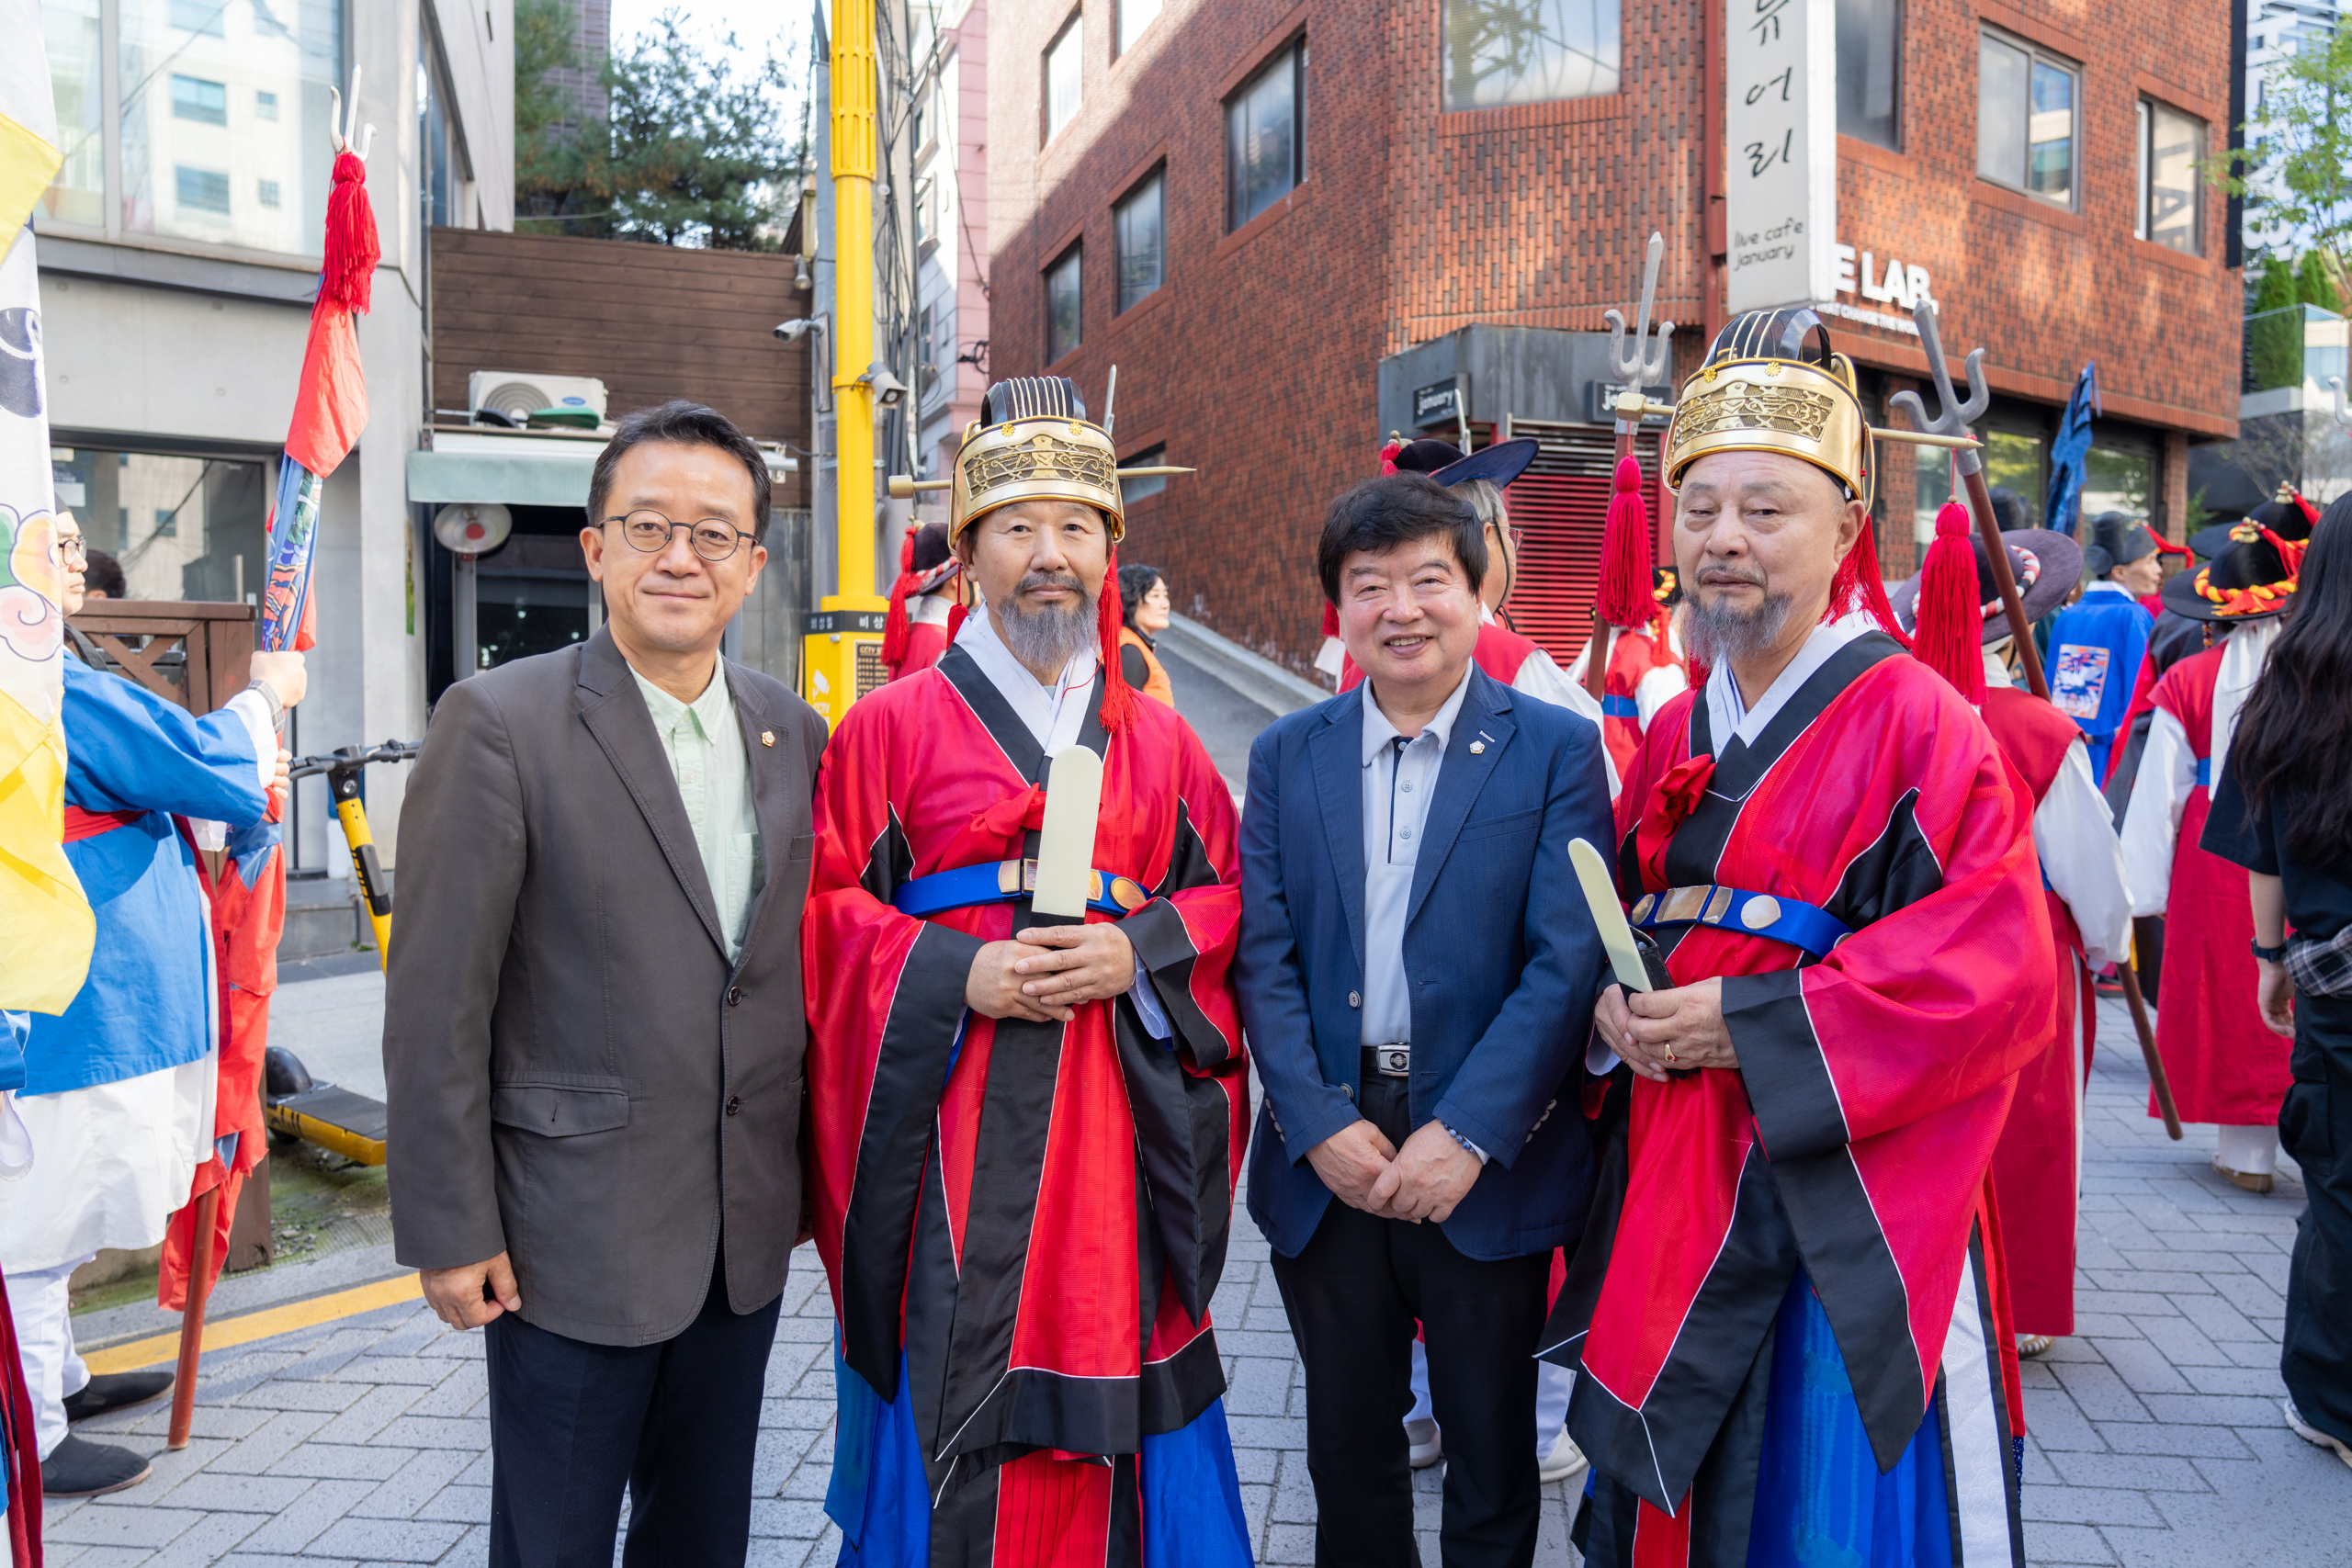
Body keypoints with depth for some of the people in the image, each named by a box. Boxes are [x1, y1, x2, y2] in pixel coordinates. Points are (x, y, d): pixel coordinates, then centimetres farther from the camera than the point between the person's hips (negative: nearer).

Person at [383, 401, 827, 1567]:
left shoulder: (794, 733, 3)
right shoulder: (500, 723, -12)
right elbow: (437, 1005, -11)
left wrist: (810, 1174, 9)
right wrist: (448, 1230, -10)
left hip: (747, 1234, 5)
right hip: (574, 1240, -4)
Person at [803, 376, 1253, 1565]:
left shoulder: (1160, 743, 10)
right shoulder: (890, 729, 2)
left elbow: (1225, 895, 10)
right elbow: (828, 910, -1)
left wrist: (1140, 955, -10)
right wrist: (958, 975, -15)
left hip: (1116, 1141, 2)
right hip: (948, 1139, -2)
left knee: (1108, 1406, 9)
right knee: (947, 1412, 4)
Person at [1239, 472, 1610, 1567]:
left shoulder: (1556, 751, -4)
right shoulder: (1287, 756, 4)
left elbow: (1566, 959, -11)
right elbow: (1263, 954, -1)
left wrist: (1468, 1135, -18)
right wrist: (1322, 1124, -12)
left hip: (1488, 1161, -2)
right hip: (1327, 1159, 2)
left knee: (1491, 1449, 15)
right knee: (1347, 1444, 19)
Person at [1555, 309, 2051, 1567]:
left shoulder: (1915, 722, -11)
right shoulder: (1674, 733, 8)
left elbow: (1999, 967, -17)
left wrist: (1752, 1024, -21)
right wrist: (1612, 995, -6)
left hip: (1845, 1196, -6)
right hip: (1670, 1185, 6)